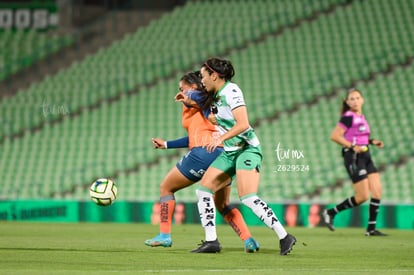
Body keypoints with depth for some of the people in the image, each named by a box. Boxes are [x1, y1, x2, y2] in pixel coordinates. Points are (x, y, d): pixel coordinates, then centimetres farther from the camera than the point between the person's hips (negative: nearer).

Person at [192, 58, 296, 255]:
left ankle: (284, 237, -16)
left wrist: (221, 138, -26)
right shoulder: (217, 95, 13)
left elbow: (242, 124, -23)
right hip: (229, 152, 9)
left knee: (248, 198, -21)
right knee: (203, 191, 0)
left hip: (247, 149, -9)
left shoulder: (230, 91, -14)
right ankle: (211, 240, 1)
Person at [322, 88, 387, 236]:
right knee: (362, 197, -9)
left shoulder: (361, 117, 14)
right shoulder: (348, 117, -12)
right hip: (353, 157, -9)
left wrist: (372, 141, 11)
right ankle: (330, 213, 6)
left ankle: (371, 228, 5)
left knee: (377, 191, 0)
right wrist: (353, 146, -21)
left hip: (365, 156, 9)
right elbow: (334, 136, -18)